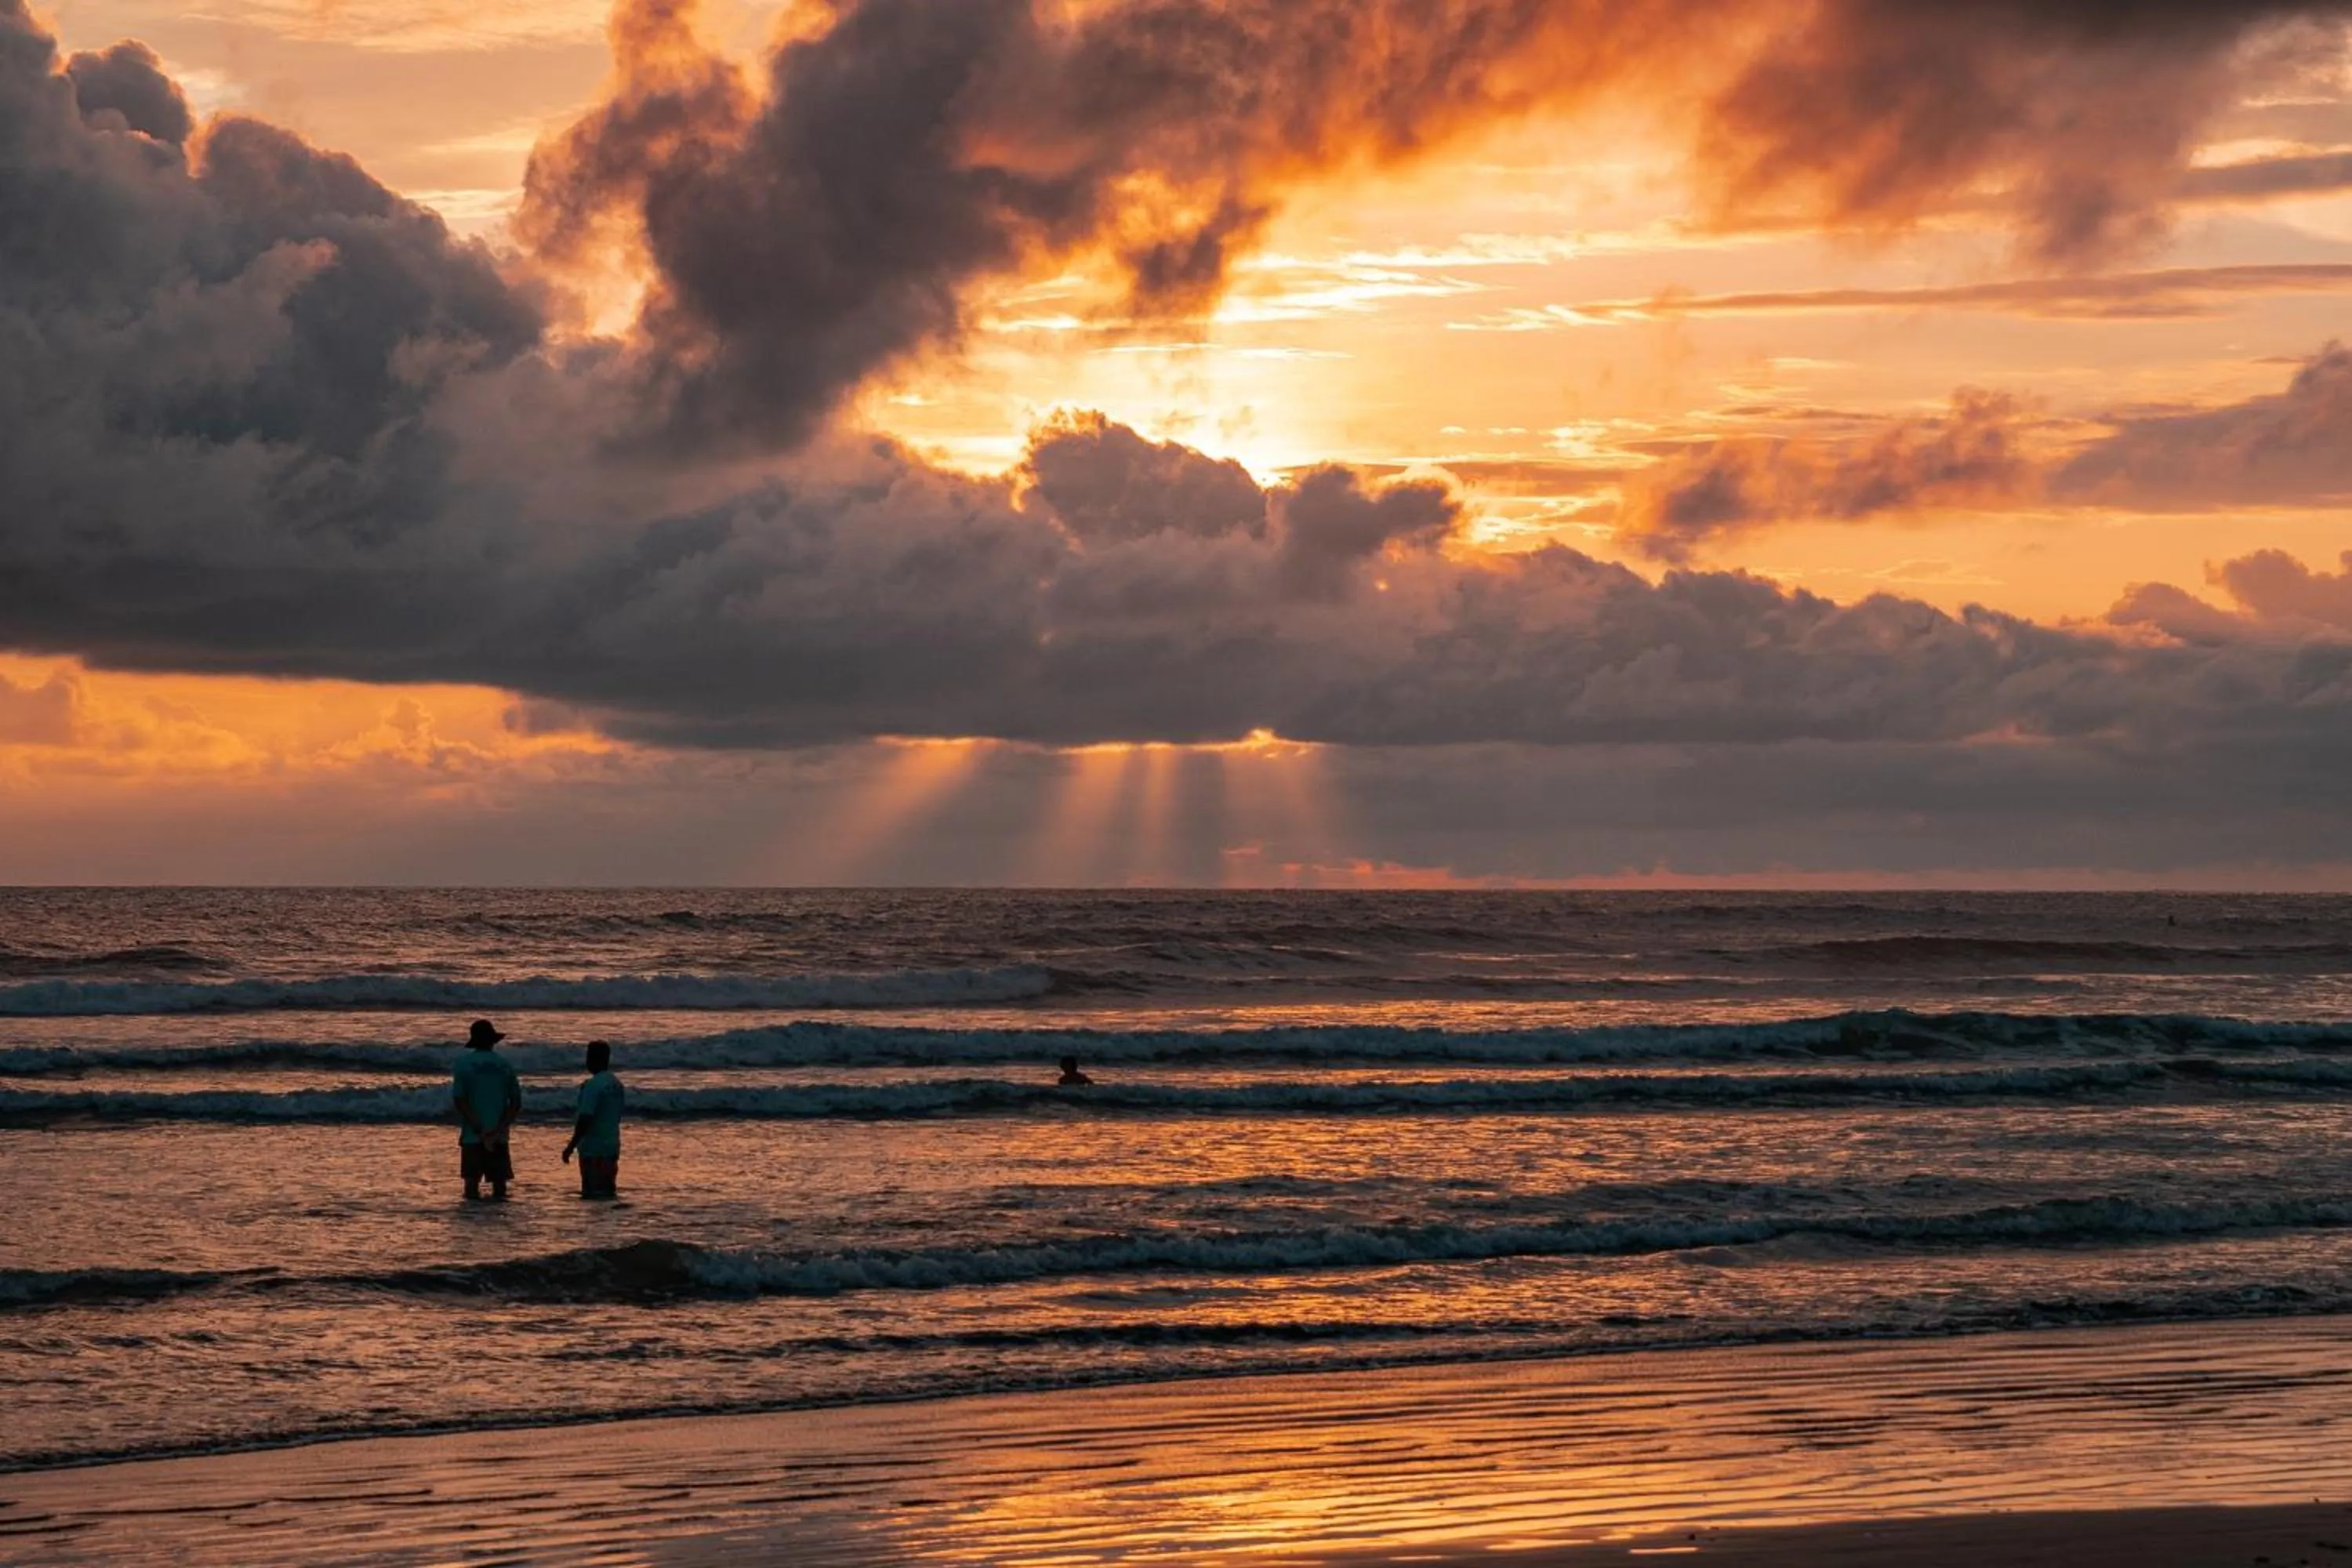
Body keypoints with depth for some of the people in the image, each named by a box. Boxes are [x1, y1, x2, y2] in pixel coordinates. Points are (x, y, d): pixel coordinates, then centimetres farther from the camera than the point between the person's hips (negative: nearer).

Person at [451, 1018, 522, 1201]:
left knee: (472, 1180, 2)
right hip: (499, 1136, 2)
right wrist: (499, 1129, -5)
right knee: (499, 1180, 5)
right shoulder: (505, 1066, 4)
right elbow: (516, 1104, 1)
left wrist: (478, 1129, -11)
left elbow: (458, 1101, -10)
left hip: (472, 1136, -2)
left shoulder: (465, 1064, -3)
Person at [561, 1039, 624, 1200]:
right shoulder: (616, 1084, 10)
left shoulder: (593, 1085, -17)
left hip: (593, 1150, -8)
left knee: (593, 1194, -5)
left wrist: (571, 1147, -16)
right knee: (608, 1192, 12)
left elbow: (585, 1120, -21)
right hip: (612, 1148, 8)